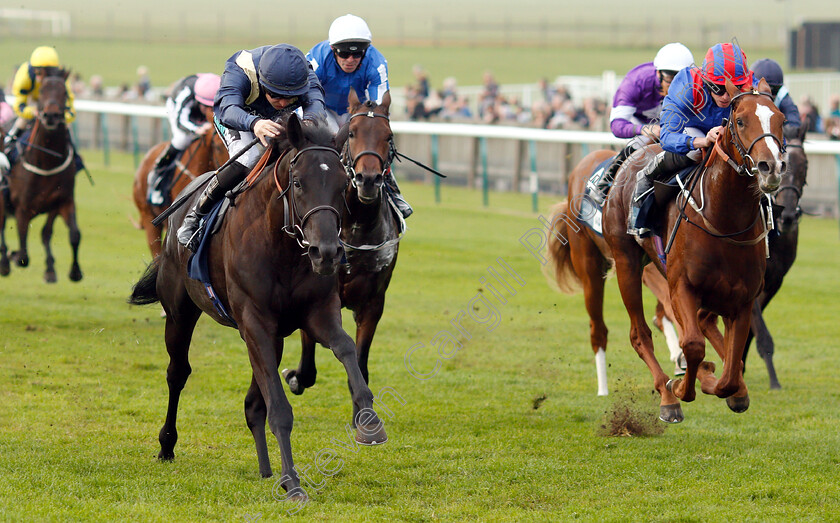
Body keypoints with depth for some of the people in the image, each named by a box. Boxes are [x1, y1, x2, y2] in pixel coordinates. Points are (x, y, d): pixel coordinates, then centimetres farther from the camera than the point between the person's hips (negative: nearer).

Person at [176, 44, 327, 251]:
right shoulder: (239, 71, -40)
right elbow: (228, 110, -56)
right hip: (233, 118, -5)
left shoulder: (306, 75, -31)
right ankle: (195, 216, -20)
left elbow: (316, 104, -47)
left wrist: (309, 121, -73)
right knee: (249, 158, -34)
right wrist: (254, 123, -79)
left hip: (277, 121, 5)